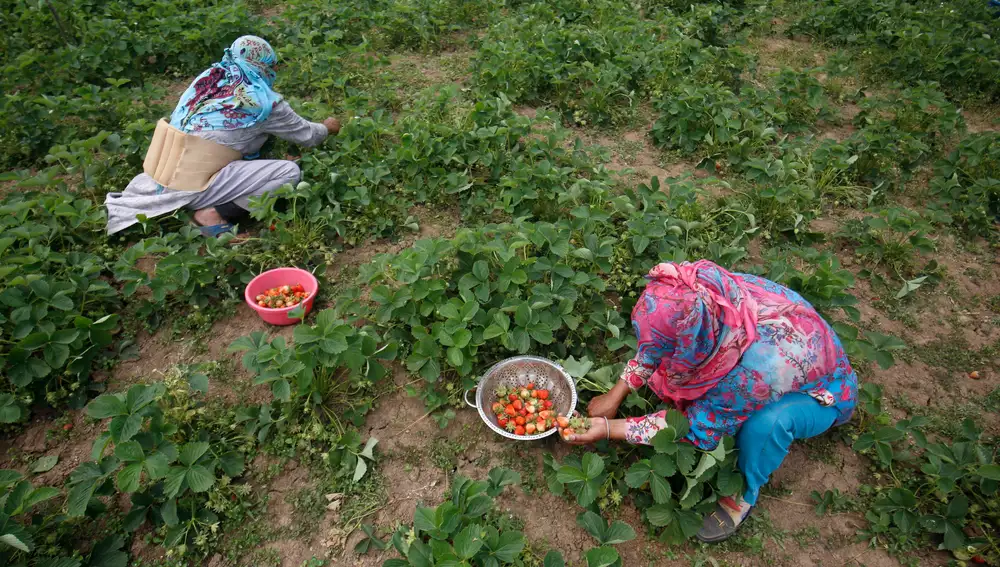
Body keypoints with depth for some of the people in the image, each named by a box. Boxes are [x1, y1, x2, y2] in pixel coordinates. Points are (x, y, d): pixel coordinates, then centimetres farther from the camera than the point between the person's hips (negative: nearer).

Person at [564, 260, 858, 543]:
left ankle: (745, 492, -6)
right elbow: (658, 342, -9)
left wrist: (608, 429, -23)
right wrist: (616, 394, -8)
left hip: (822, 392, -5)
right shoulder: (704, 290, -31)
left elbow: (697, 428, -27)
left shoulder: (757, 370, -44)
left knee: (769, 421, -37)